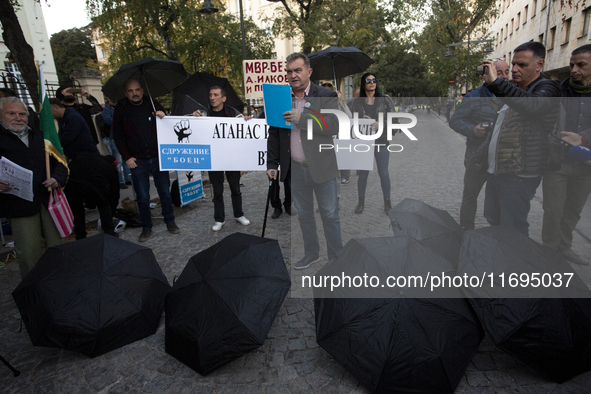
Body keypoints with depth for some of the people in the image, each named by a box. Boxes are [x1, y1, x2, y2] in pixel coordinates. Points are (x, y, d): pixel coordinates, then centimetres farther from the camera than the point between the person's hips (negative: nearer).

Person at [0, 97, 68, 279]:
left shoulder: (40, 136, 19)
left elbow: (59, 162, 18)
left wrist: (57, 178, -3)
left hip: (49, 200, 4)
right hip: (19, 205, -4)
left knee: (57, 247, 8)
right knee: (29, 255, 0)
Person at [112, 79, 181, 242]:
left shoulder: (153, 105, 5)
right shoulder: (121, 109, 3)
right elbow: (118, 136, 4)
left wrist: (163, 117, -14)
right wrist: (127, 157, -4)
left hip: (158, 157, 1)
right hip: (137, 161, 0)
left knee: (165, 192, 6)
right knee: (142, 197, 5)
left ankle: (170, 222, 21)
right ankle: (146, 227, 18)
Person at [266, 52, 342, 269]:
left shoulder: (325, 96, -5)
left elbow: (334, 125, -18)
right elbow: (274, 134, 10)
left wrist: (301, 117, -24)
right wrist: (272, 164, 6)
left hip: (321, 168, -4)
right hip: (296, 169, 4)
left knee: (330, 215, 7)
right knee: (303, 214, 16)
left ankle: (336, 258, 24)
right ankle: (311, 254, 34)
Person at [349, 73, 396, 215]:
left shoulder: (384, 100, 7)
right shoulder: (357, 103, 8)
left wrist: (380, 124, -13)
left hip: (381, 141, 0)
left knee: (384, 173, 3)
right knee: (363, 173, 6)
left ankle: (387, 202, 16)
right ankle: (361, 202, 19)